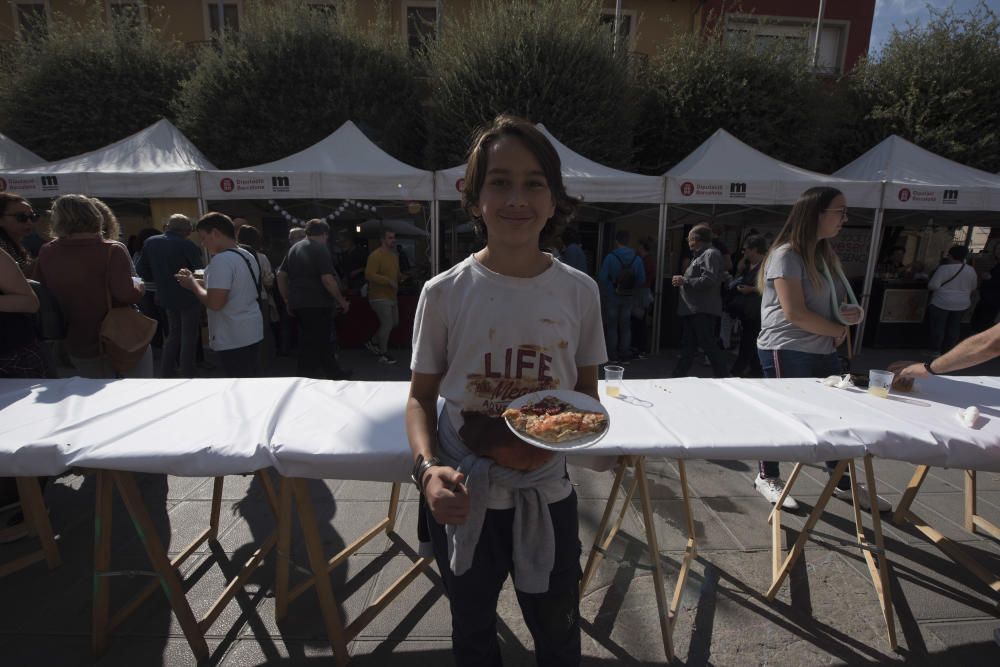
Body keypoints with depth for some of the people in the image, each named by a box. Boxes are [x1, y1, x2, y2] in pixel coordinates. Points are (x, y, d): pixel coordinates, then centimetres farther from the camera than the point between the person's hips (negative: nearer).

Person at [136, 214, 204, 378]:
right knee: (189, 337, 3)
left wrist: (161, 279, 16)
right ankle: (187, 376, 5)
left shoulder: (150, 242, 1)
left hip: (167, 296, 6)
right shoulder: (187, 245, -15)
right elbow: (200, 270, -9)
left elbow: (141, 271, 2)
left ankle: (165, 374, 21)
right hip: (188, 297, -5)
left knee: (173, 334, 19)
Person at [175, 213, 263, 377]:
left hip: (233, 338, -9)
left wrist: (193, 284, -7)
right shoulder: (247, 256, 11)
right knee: (251, 376, 15)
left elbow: (215, 303, -24)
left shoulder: (221, 260, -18)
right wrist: (201, 282, 15)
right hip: (252, 332, 9)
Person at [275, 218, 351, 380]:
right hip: (317, 304, -8)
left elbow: (281, 275, 14)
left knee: (320, 341, 16)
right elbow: (327, 279, -18)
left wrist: (288, 301, 18)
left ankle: (334, 372, 25)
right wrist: (342, 301, -9)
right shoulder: (320, 249, -9)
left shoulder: (294, 248, 14)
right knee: (318, 343, 2)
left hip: (298, 304, 8)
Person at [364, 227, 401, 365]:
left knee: (394, 323, 15)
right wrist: (389, 281, -24)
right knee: (387, 324, -10)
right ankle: (383, 354, 7)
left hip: (392, 296, 9)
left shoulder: (394, 255, 13)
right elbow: (369, 275, -23)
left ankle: (372, 343, 31)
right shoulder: (375, 255, -15)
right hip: (379, 297, -9)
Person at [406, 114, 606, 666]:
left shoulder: (579, 291, -7)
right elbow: (421, 397, -5)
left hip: (547, 495, 1)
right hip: (462, 499, -1)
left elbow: (587, 390, 4)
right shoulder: (444, 293, -13)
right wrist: (427, 469, -21)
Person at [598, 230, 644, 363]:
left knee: (611, 326, 7)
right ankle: (624, 354, 18)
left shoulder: (610, 257, -14)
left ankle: (613, 355, 8)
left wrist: (603, 294, 2)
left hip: (612, 296, -3)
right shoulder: (637, 258, -3)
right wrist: (631, 288, 13)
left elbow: (602, 278, -15)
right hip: (629, 297, 3)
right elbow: (642, 279, -3)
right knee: (625, 326, 13)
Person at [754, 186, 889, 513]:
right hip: (786, 352, -8)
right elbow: (795, 313, -21)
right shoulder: (786, 255, -15)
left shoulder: (825, 254, 13)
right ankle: (767, 478, 23)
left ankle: (844, 484, 31)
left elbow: (832, 301, 21)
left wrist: (853, 312, -2)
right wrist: (839, 330, -8)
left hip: (823, 351, 9)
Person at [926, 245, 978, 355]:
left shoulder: (944, 268, -16)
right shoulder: (971, 270, 2)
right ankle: (948, 350, 21)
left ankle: (936, 350, 10)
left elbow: (933, 286, -19)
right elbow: (973, 287, 14)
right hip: (962, 304, 6)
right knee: (954, 327, 14)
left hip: (942, 302, -6)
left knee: (938, 326, 5)